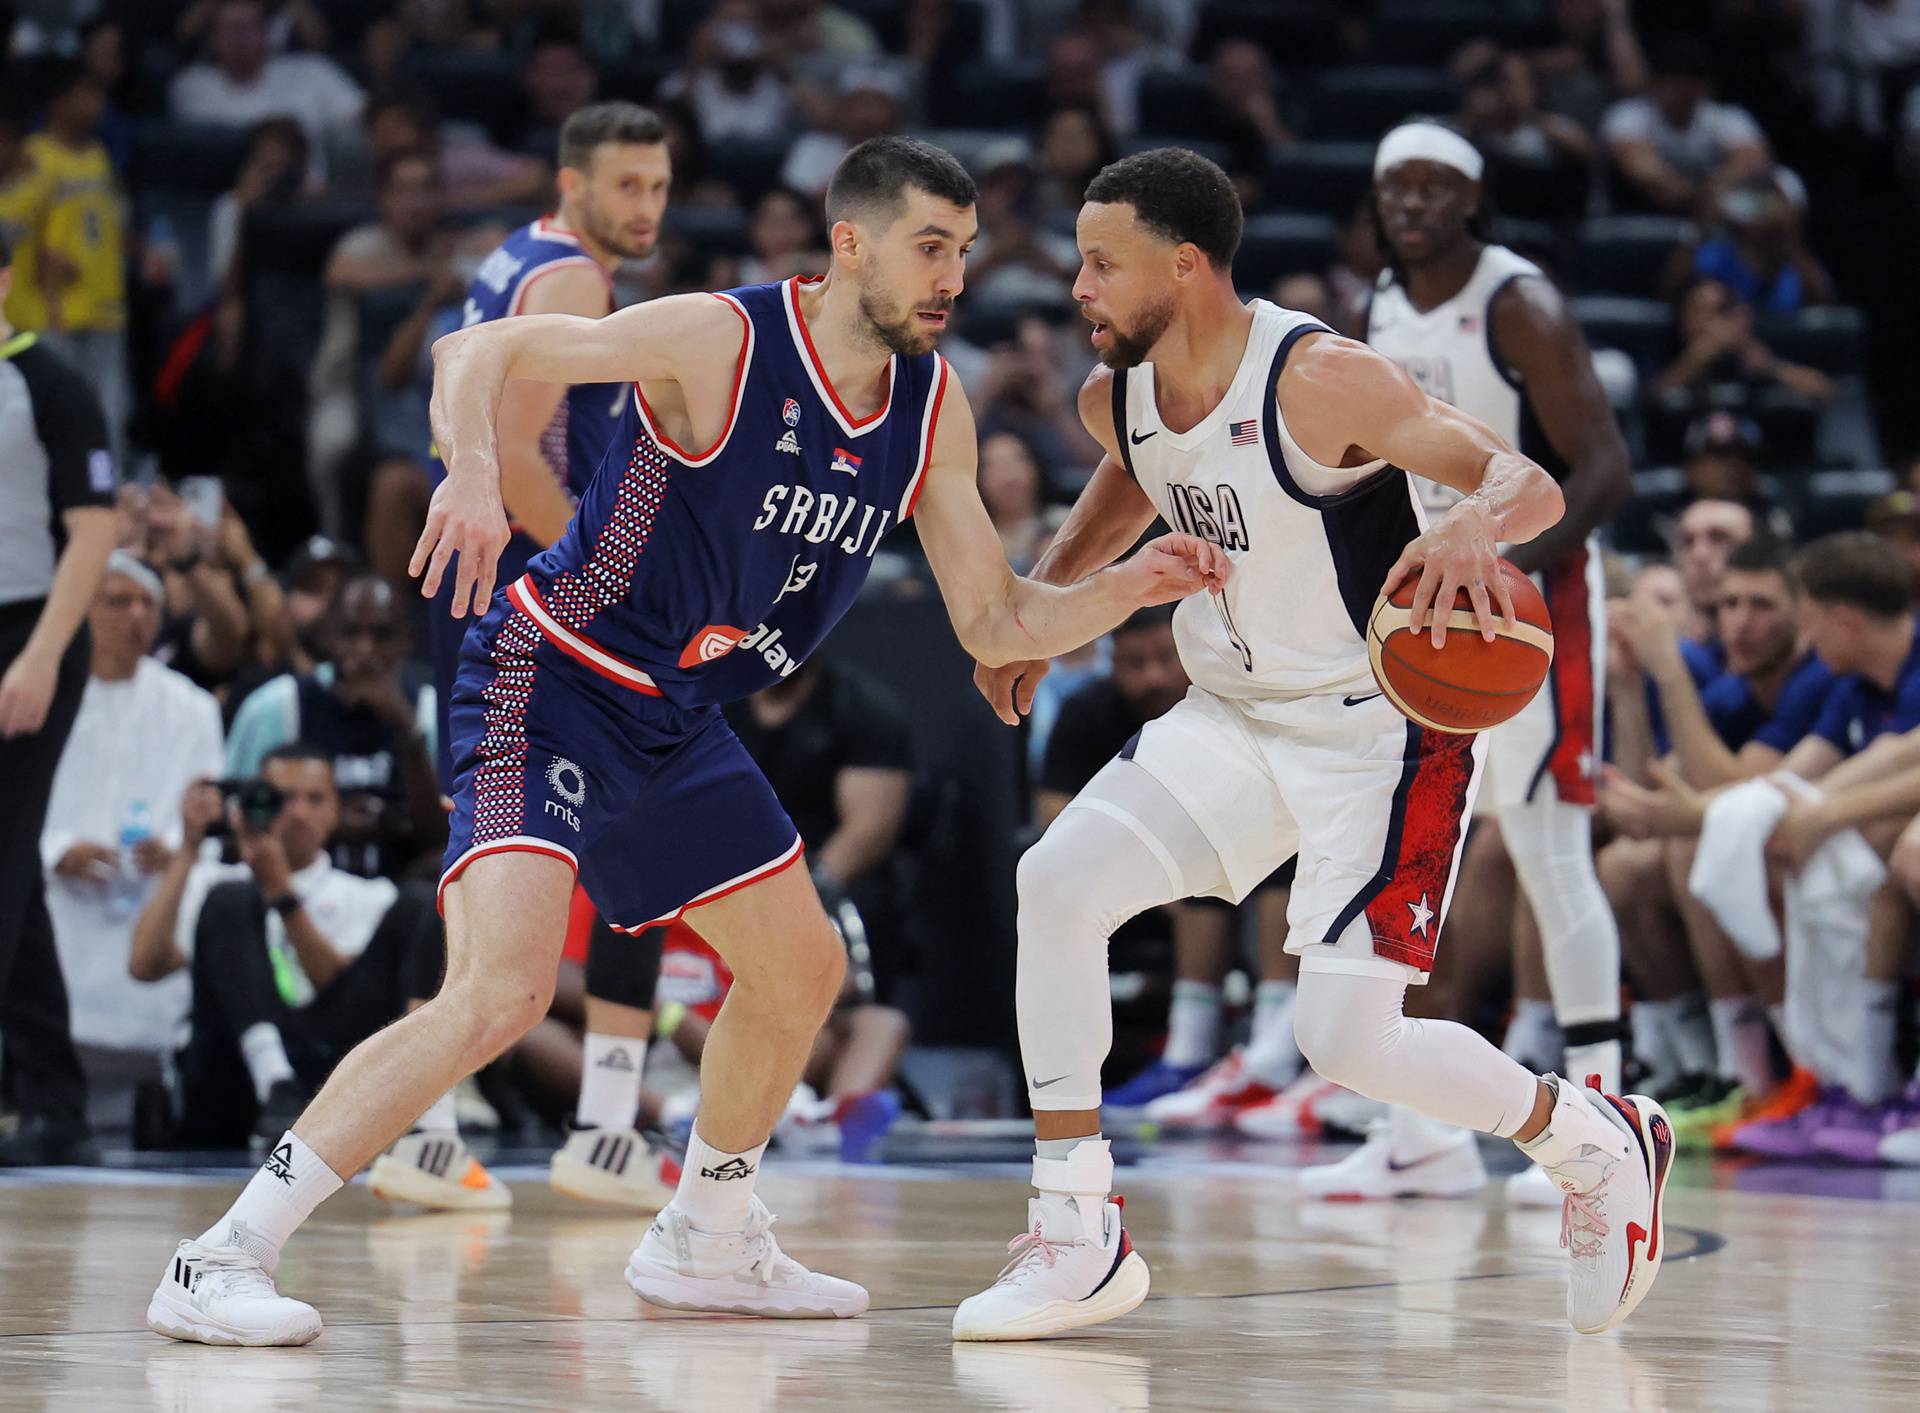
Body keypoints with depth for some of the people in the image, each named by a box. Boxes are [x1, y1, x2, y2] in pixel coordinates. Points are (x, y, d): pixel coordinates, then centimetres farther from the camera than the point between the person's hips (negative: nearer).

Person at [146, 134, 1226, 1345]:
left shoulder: (932, 408, 2)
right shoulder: (723, 340, -19)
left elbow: (997, 624, 7)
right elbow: (479, 352, -20)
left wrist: (1133, 586, -10)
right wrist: (474, 475, -39)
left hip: (678, 718, 9)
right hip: (550, 686, -9)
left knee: (803, 973, 18)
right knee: (502, 991, -25)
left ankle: (704, 1245, 40)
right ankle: (223, 1262, -22)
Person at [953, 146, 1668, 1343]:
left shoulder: (1319, 381, -26)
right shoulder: (1117, 393, -3)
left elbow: (1530, 484, -28)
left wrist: (1471, 527, -50)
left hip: (1386, 734, -7)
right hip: (1236, 719, 7)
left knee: (1345, 1037, -15)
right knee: (1057, 882, -10)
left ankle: (1600, 1142, 13)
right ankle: (1079, 1244, -2)